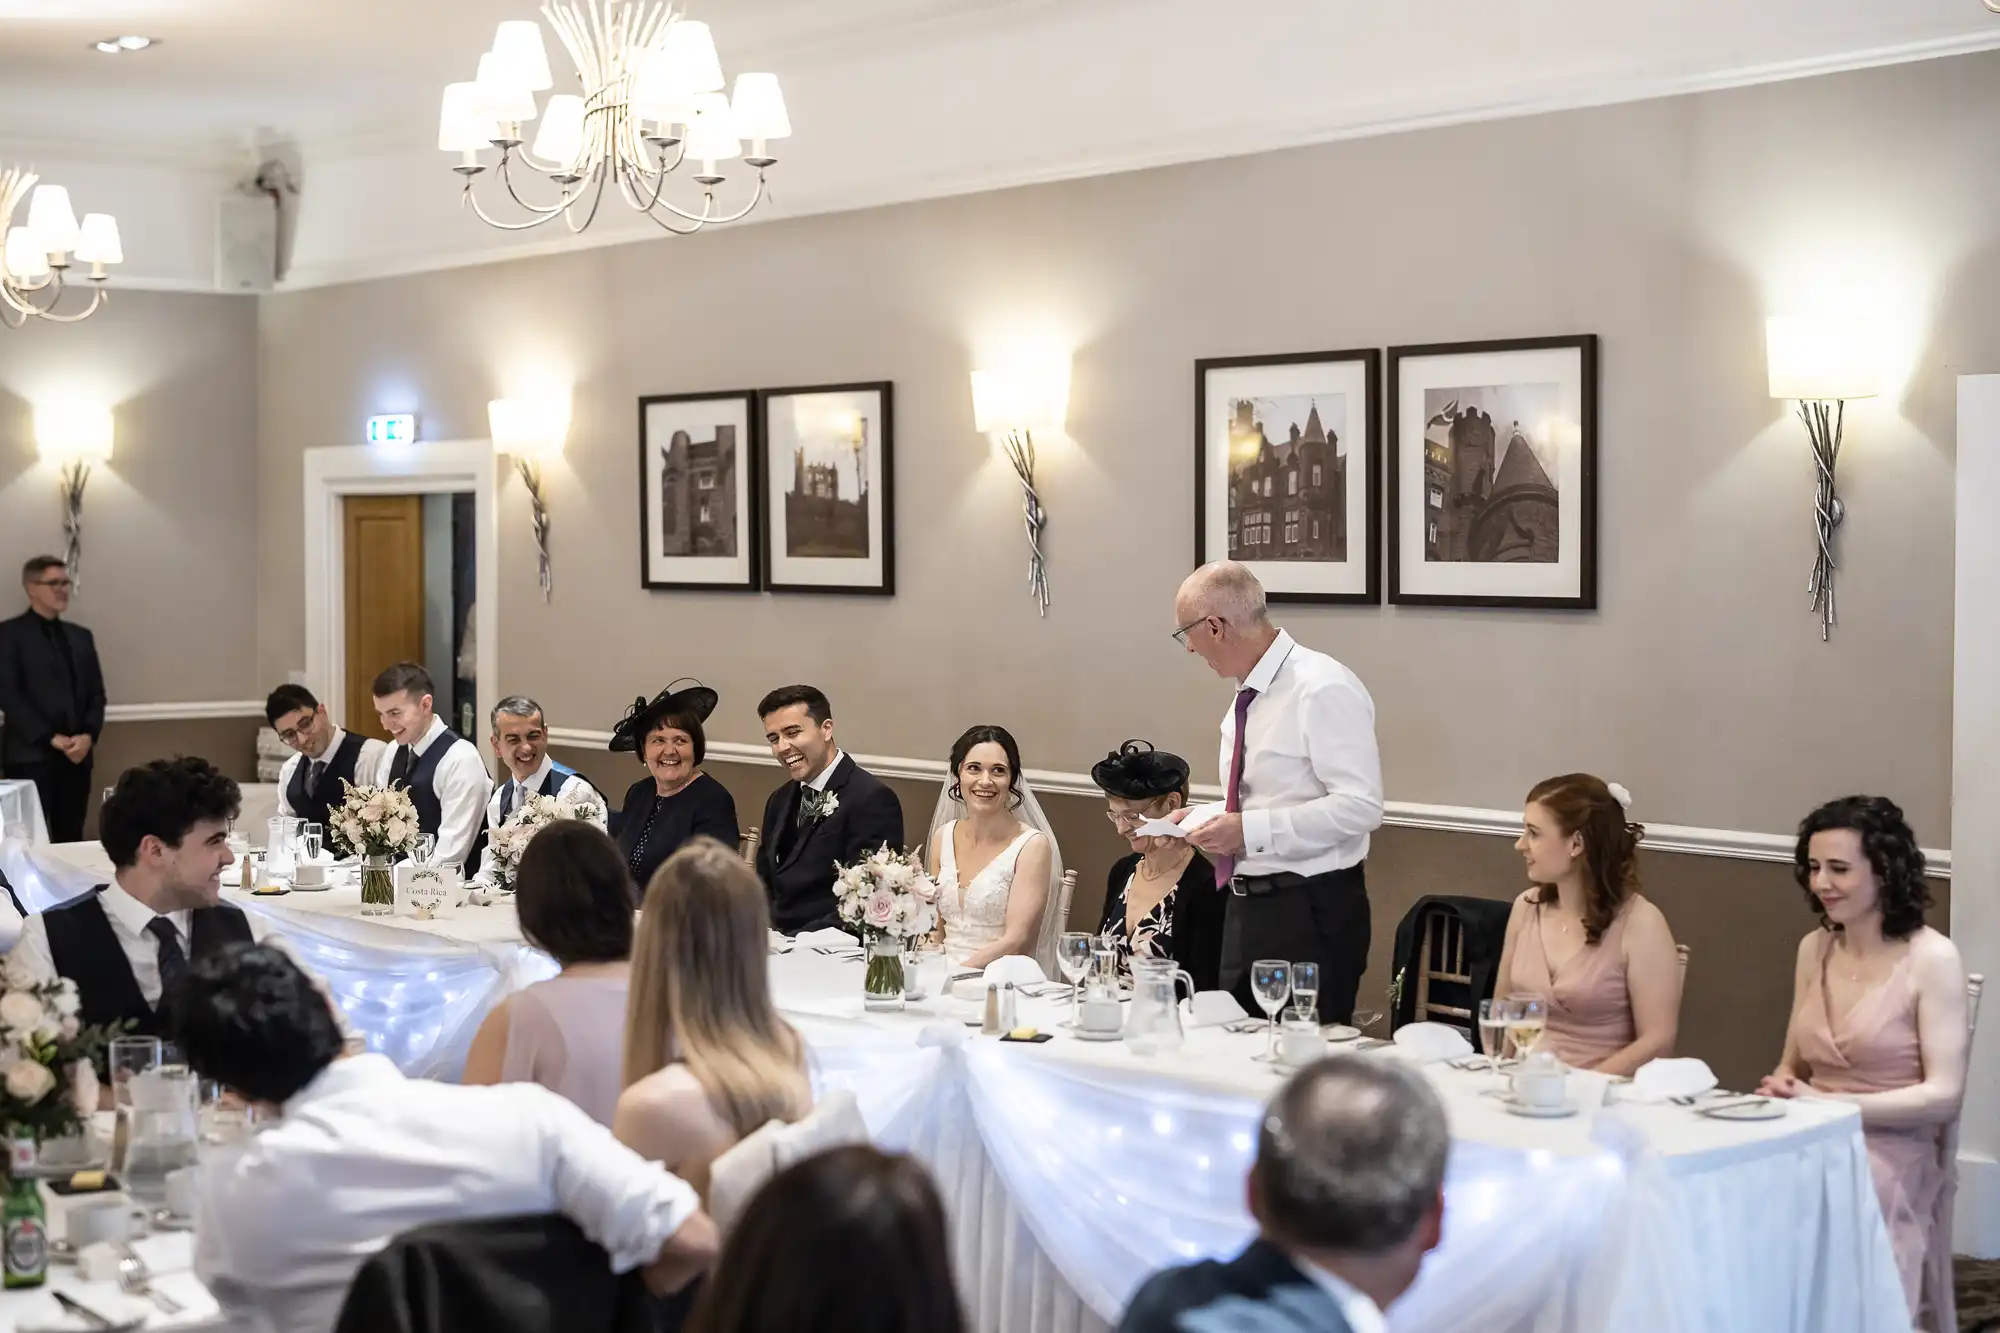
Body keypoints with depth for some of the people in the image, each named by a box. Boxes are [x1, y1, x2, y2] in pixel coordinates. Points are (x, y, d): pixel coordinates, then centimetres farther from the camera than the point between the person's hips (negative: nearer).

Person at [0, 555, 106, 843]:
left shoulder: (81, 636, 19)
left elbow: (96, 693, 14)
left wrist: (88, 735, -4)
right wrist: (50, 738, -14)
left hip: (77, 756, 5)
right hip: (31, 757, -5)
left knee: (71, 840, 5)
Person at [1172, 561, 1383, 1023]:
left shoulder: (1322, 689, -16)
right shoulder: (1248, 697, 11)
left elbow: (1359, 807, -22)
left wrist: (1249, 829, -23)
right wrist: (1199, 818, 6)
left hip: (1310, 915, -9)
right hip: (1248, 909, 9)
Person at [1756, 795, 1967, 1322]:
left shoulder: (1932, 958, -7)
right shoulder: (1814, 948, 10)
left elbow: (1943, 1096, -11)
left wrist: (1829, 1106, -17)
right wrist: (1782, 1090, -7)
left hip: (1892, 1155, -5)